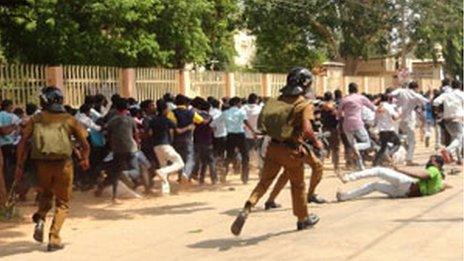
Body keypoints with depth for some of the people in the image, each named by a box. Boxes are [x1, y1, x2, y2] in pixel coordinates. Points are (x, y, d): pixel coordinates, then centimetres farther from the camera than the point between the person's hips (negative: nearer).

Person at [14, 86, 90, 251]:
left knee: (45, 195, 28)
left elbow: (23, 142, -3)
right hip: (63, 164, -1)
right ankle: (54, 239, 3)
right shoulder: (68, 119, 3)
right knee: (62, 203, 12)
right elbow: (85, 144, 4)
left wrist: (19, 165, 0)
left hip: (42, 164, 2)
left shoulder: (36, 119, 5)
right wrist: (85, 159, 21)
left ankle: (40, 219, 2)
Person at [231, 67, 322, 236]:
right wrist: (316, 142, -7)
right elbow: (306, 129, -23)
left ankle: (246, 210, -16)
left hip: (273, 147, 4)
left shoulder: (278, 100, 8)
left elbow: (262, 123, 11)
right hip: (292, 150, -4)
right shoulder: (304, 105, -9)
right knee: (298, 186, 16)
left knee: (264, 182, 7)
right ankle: (303, 219, 33)